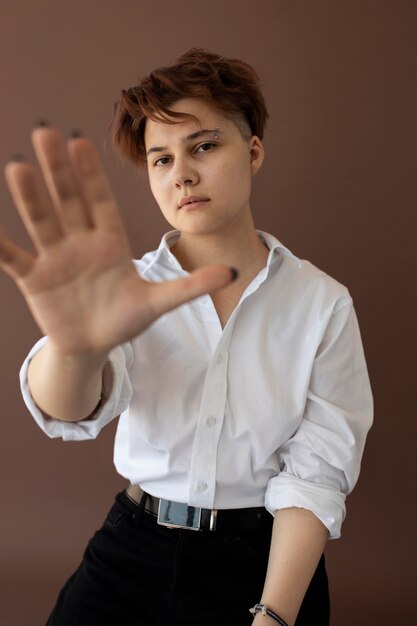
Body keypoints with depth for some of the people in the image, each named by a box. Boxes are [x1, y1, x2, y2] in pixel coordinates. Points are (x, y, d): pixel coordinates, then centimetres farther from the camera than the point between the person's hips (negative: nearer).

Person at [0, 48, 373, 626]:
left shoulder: (322, 303, -7)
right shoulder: (132, 291, -4)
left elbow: (314, 471, -11)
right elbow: (70, 410, -23)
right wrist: (76, 345, -45)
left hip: (265, 560, -1)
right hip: (132, 553, 1)